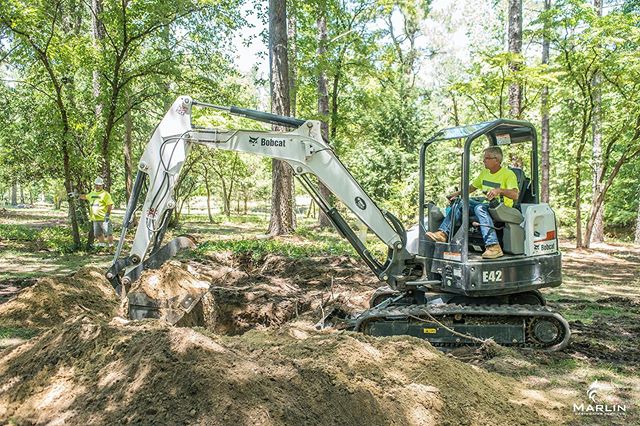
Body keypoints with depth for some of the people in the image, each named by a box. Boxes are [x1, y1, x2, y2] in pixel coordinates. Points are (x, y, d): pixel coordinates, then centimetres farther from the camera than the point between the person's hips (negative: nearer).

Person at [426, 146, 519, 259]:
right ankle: (443, 233, -24)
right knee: (461, 203, -11)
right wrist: (457, 193, 12)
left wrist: (499, 190, -38)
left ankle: (493, 246, -49)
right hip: (485, 205, 8)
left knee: (480, 208, -37)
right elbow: (472, 187, 27)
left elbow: (515, 195, -22)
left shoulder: (508, 174, -8)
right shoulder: (485, 172, 16)